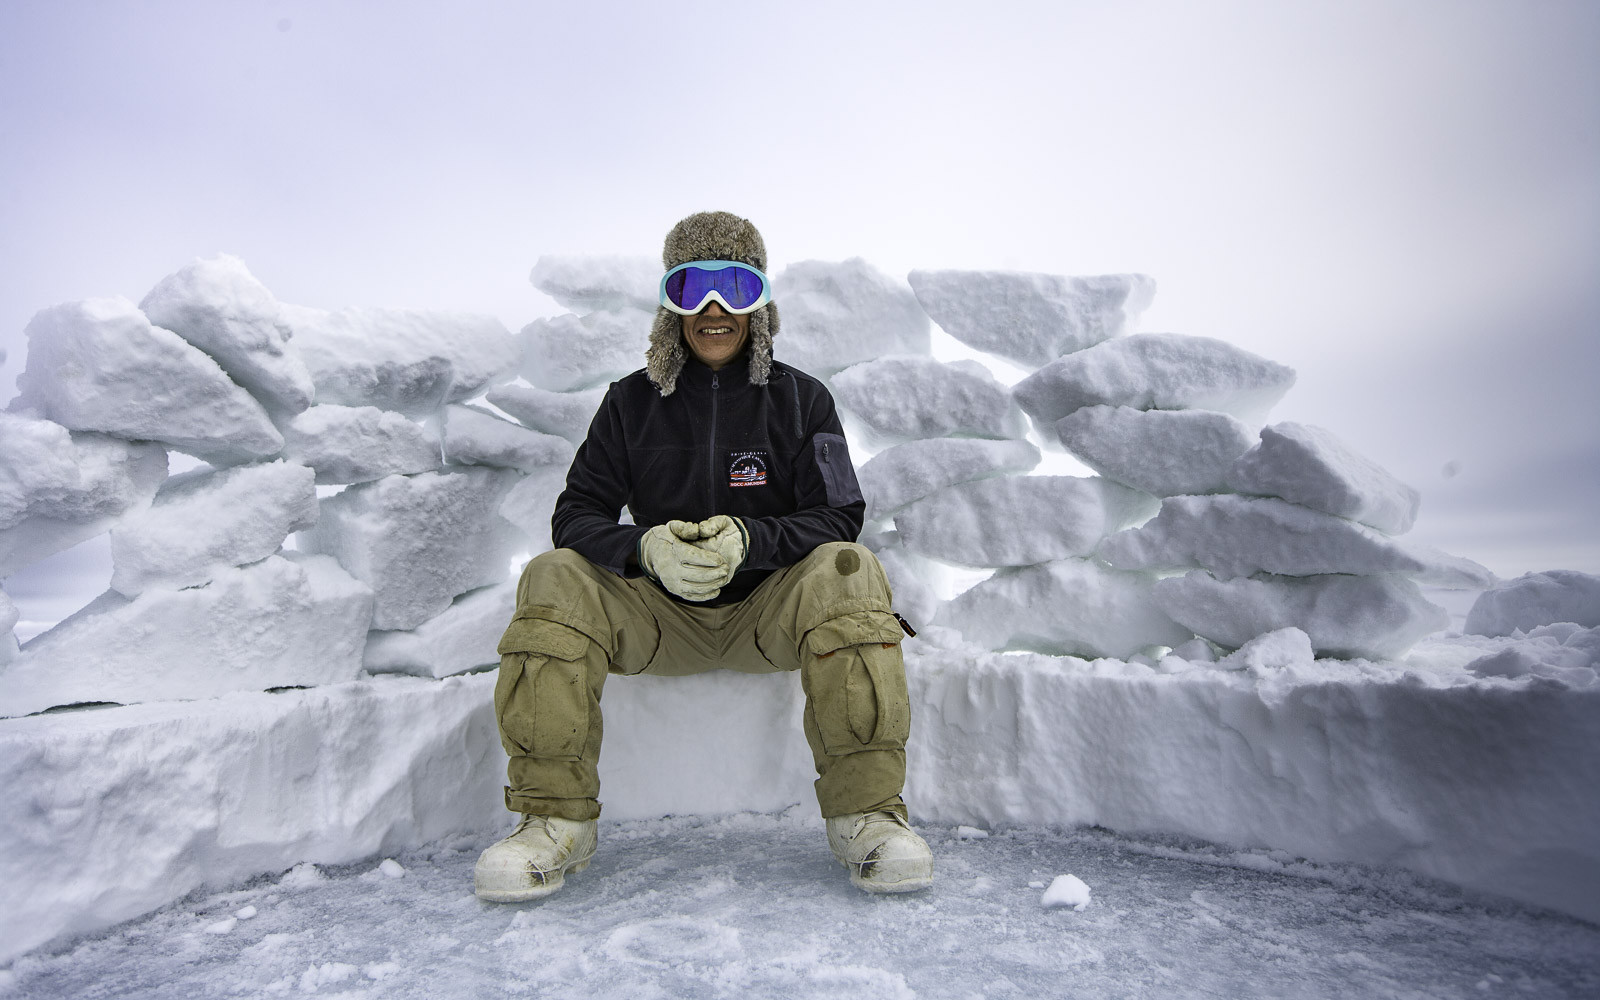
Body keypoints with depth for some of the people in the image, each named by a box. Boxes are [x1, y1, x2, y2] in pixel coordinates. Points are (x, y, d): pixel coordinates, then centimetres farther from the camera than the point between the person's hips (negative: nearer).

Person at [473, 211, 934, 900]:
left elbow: (840, 519, -4)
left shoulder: (800, 399, 4)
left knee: (848, 571, -30)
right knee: (553, 578, -23)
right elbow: (575, 515, 0)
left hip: (769, 609, -1)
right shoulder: (631, 403, 7)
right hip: (660, 616, 2)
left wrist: (748, 539, -25)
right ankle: (555, 817, -15)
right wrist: (646, 547, -23)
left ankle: (867, 814, -22)